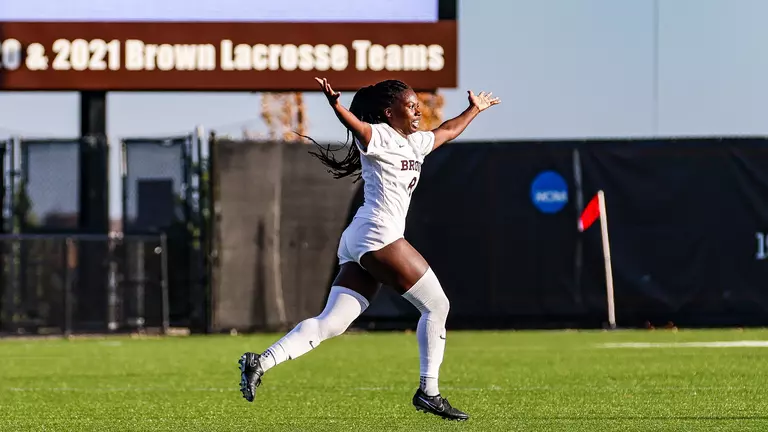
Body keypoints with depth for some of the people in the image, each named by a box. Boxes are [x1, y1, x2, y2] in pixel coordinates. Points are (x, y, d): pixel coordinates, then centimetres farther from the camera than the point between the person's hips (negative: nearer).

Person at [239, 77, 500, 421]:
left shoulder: (415, 143, 23)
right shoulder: (379, 137, -3)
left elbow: (447, 131, 42)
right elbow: (355, 124, -24)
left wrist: (474, 109, 55)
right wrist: (334, 103, -45)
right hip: (378, 235, -9)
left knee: (330, 323, -1)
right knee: (436, 305, 0)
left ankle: (261, 362, -10)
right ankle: (428, 392, 3)